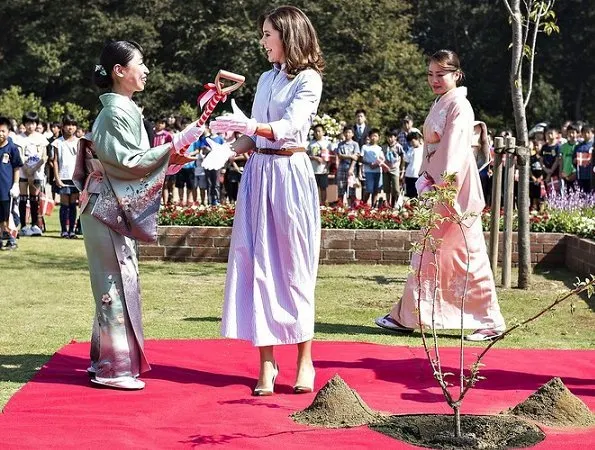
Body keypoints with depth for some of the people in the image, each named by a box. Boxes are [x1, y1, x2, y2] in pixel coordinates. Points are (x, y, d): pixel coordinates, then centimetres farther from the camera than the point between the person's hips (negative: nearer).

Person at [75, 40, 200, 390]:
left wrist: (169, 158, 9)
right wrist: (170, 151, -18)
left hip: (117, 208, 10)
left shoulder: (124, 109, 14)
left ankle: (108, 360, 22)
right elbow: (128, 162, -20)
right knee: (116, 281, -6)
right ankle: (113, 367, 1)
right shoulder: (117, 112, -15)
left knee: (119, 281, 13)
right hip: (110, 208, -10)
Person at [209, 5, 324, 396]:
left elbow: (289, 127, -18)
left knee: (294, 266, -2)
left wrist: (250, 126, -33)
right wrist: (225, 153, 1)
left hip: (290, 174, -6)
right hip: (257, 173, 6)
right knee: (258, 265, 1)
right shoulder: (266, 79, 17)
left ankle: (305, 360, 8)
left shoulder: (309, 79, -3)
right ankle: (267, 363, 4)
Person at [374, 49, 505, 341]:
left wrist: (439, 186, -21)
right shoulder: (439, 105, 16)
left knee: (466, 253, -4)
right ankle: (406, 317, 15)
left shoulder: (459, 106, -11)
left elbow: (453, 152, -18)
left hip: (454, 187, -9)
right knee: (428, 254, 10)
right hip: (437, 188, 9)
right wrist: (426, 182, 8)